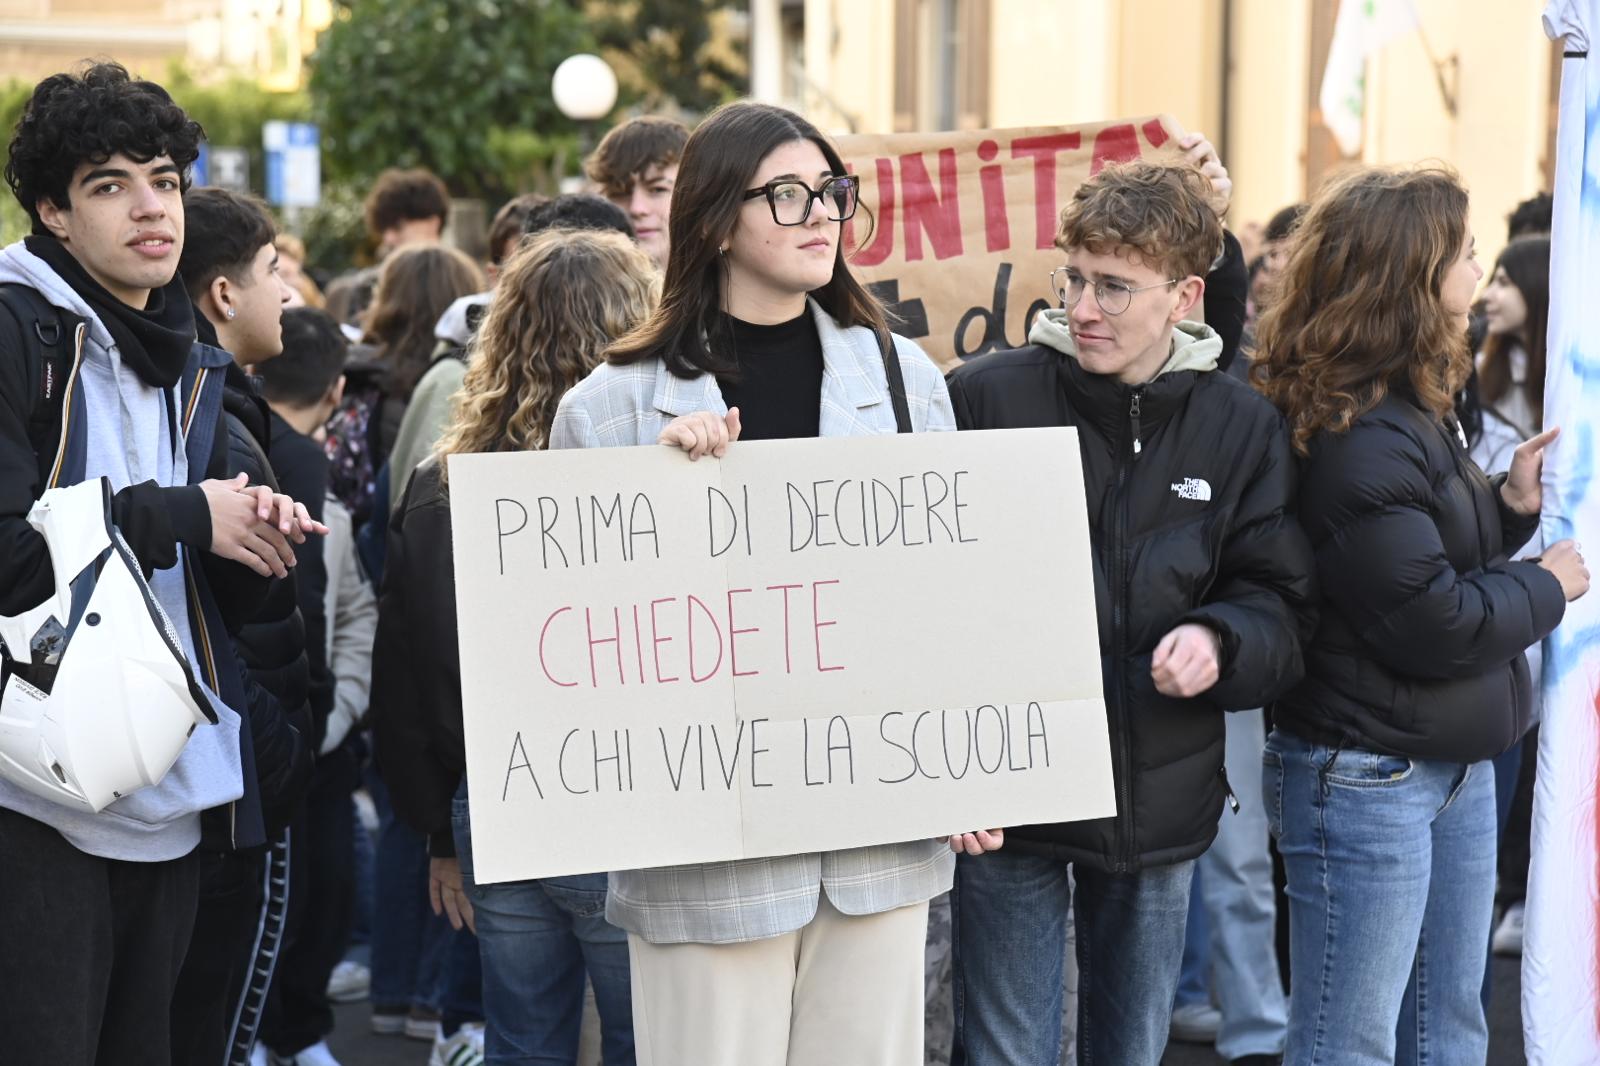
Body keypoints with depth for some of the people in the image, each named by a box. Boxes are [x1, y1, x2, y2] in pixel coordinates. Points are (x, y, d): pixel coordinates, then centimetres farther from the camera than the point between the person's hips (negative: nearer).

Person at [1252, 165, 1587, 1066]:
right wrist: (1546, 587, -8)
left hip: (1456, 770, 10)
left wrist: (1510, 505, 2)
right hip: (1366, 779, -10)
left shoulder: (1419, 411, 10)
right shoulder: (1357, 439, -22)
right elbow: (1432, 622, -23)